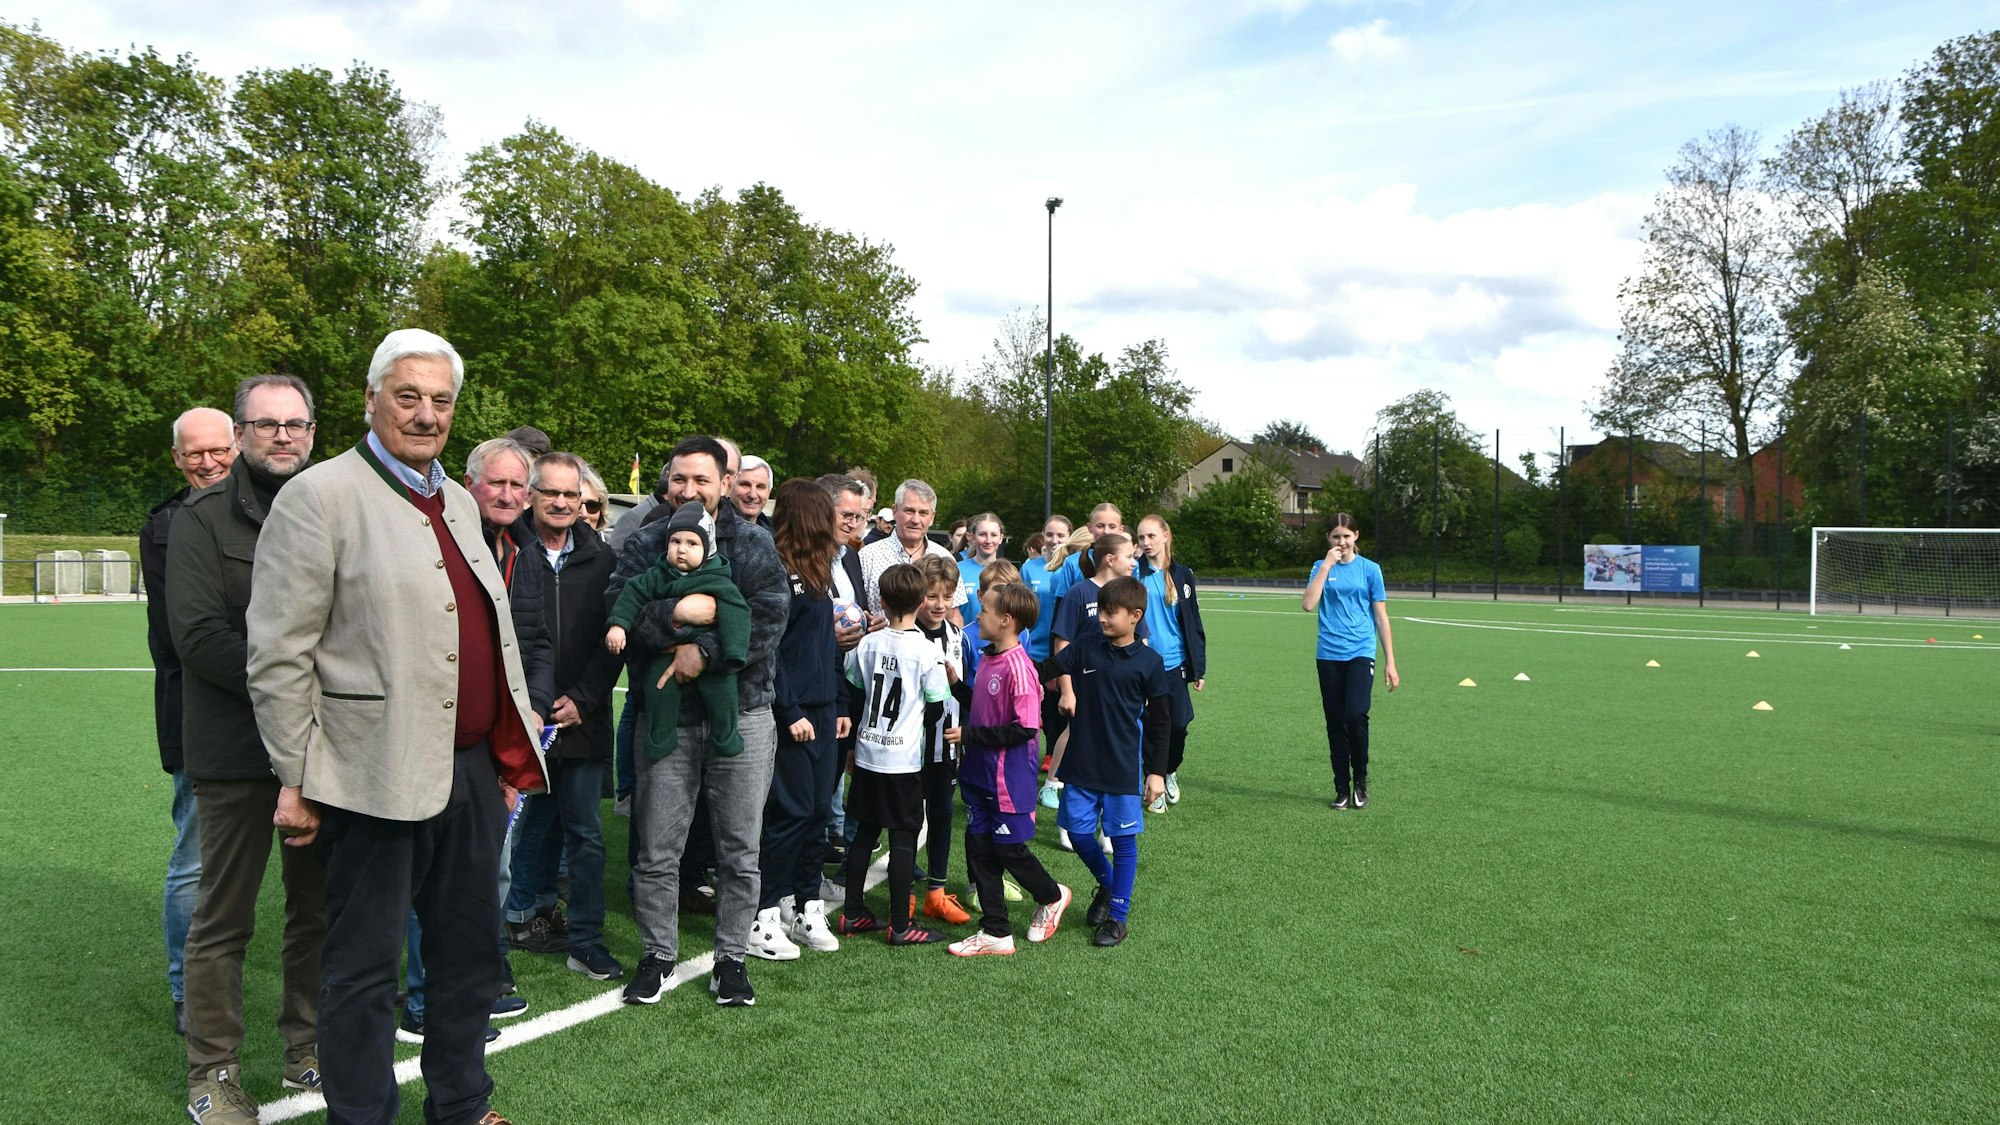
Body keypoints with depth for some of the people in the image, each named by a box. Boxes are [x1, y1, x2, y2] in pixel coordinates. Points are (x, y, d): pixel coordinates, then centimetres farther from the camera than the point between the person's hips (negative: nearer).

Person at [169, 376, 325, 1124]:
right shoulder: (205, 518, -3)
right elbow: (198, 635, -13)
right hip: (238, 753, -4)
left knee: (319, 908, 13)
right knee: (224, 917, 6)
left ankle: (307, 1052, 28)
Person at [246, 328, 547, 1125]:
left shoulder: (459, 502, 15)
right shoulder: (319, 496, -7)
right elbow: (279, 655, -9)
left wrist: (511, 754, 16)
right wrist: (296, 780, -10)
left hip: (473, 769, 7)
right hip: (377, 774, -7)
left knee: (471, 950, 16)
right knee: (365, 966, 6)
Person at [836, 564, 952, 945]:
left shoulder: (866, 644, -1)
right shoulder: (927, 651, -12)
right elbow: (935, 709, -4)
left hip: (866, 753, 4)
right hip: (904, 759, -4)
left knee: (864, 832, 14)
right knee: (903, 838, 2)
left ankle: (852, 913, 21)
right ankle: (900, 925, 7)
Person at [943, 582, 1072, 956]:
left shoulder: (1018, 667, -20)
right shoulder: (987, 660, 7)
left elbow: (1024, 729, -23)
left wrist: (970, 735, -19)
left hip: (1009, 779, -9)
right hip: (980, 774, 9)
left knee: (1009, 848, 4)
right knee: (978, 847, 9)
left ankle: (1051, 896, 32)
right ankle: (996, 932, 18)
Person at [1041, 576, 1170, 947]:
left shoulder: (1149, 662, -7)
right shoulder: (1086, 645, -1)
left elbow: (1159, 723, -2)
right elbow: (1050, 669, 3)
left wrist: (1157, 772, -3)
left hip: (1125, 767, -3)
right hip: (1082, 762, 3)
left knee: (1123, 840, 4)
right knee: (1078, 832, 10)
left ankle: (1117, 916, 17)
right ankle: (1106, 885, 37)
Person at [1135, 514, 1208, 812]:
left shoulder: (1181, 574, 5)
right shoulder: (1134, 573, 0)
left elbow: (1193, 621, 7)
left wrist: (1198, 667, 5)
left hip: (1174, 663, 1)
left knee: (1178, 725, 3)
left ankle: (1171, 773, 31)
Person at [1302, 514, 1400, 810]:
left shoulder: (1369, 569, 4)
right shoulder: (1321, 567, 6)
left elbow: (1381, 617, 6)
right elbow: (1308, 605, -11)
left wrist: (1390, 662, 4)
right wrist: (1327, 566, -12)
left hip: (1360, 653, -2)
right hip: (1329, 655, 2)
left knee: (1355, 715, -19)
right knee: (1335, 722, 5)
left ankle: (1360, 780, 3)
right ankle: (1342, 788, 17)